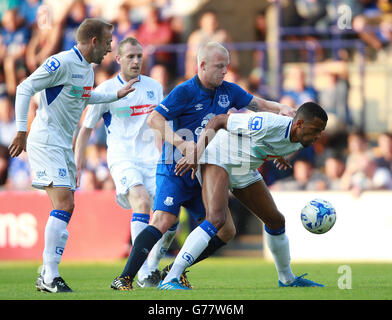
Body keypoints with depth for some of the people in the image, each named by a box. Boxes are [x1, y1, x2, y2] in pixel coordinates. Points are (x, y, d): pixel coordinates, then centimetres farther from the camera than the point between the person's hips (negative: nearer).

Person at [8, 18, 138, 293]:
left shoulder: (88, 68, 13)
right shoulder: (62, 63, -16)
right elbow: (25, 89, -16)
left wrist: (117, 95, 26)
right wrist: (21, 131, -19)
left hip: (63, 145, 10)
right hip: (46, 142, -10)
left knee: (66, 208, 8)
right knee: (63, 204, -18)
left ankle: (47, 274, 14)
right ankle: (50, 278, -18)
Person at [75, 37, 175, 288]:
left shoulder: (154, 87, 11)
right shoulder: (105, 90, 1)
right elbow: (86, 128, 10)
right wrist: (77, 165, 7)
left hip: (151, 160, 4)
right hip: (122, 159, -4)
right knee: (142, 202, -30)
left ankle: (153, 266, 16)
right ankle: (144, 274, -29)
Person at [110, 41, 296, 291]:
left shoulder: (228, 91, 8)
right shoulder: (186, 91, -11)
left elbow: (258, 103, 21)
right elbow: (154, 119, -15)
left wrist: (280, 108, 1)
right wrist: (180, 143, -27)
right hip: (175, 170, -7)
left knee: (226, 231, 4)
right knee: (163, 221, -24)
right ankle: (125, 278, -26)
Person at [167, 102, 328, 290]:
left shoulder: (299, 141, -6)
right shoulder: (266, 124, -31)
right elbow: (217, 121, -21)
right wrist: (196, 154, -21)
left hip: (245, 172, 9)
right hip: (217, 160, -9)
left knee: (276, 221, 12)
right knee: (216, 219, -29)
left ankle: (287, 279, 35)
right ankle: (169, 280, -34)